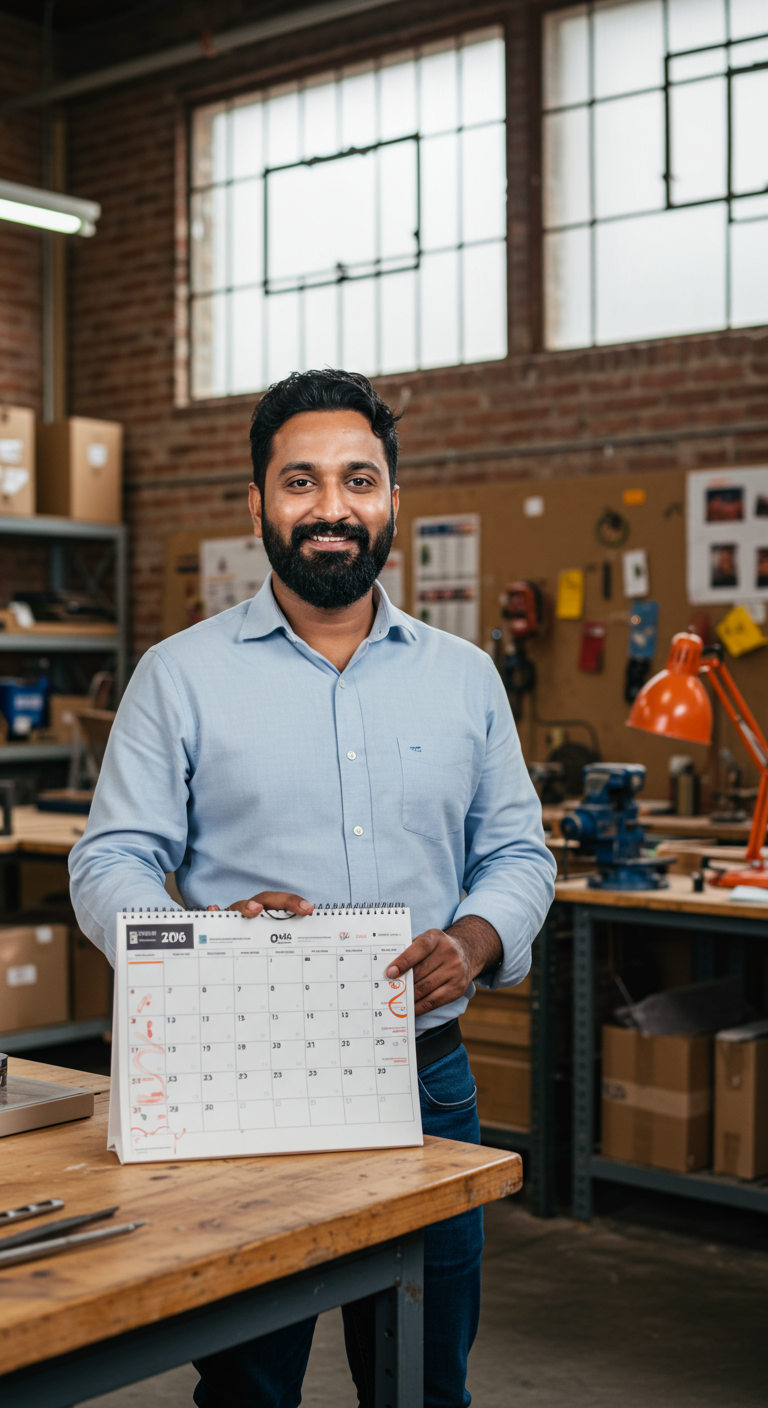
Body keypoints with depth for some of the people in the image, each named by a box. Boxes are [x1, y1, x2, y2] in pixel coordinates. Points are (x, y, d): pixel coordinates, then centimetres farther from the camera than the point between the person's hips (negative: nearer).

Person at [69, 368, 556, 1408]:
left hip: (427, 1082, 3)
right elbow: (111, 866, -2)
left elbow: (517, 850, 10)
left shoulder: (464, 676, 8)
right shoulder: (181, 676, 0)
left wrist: (473, 942, -11)